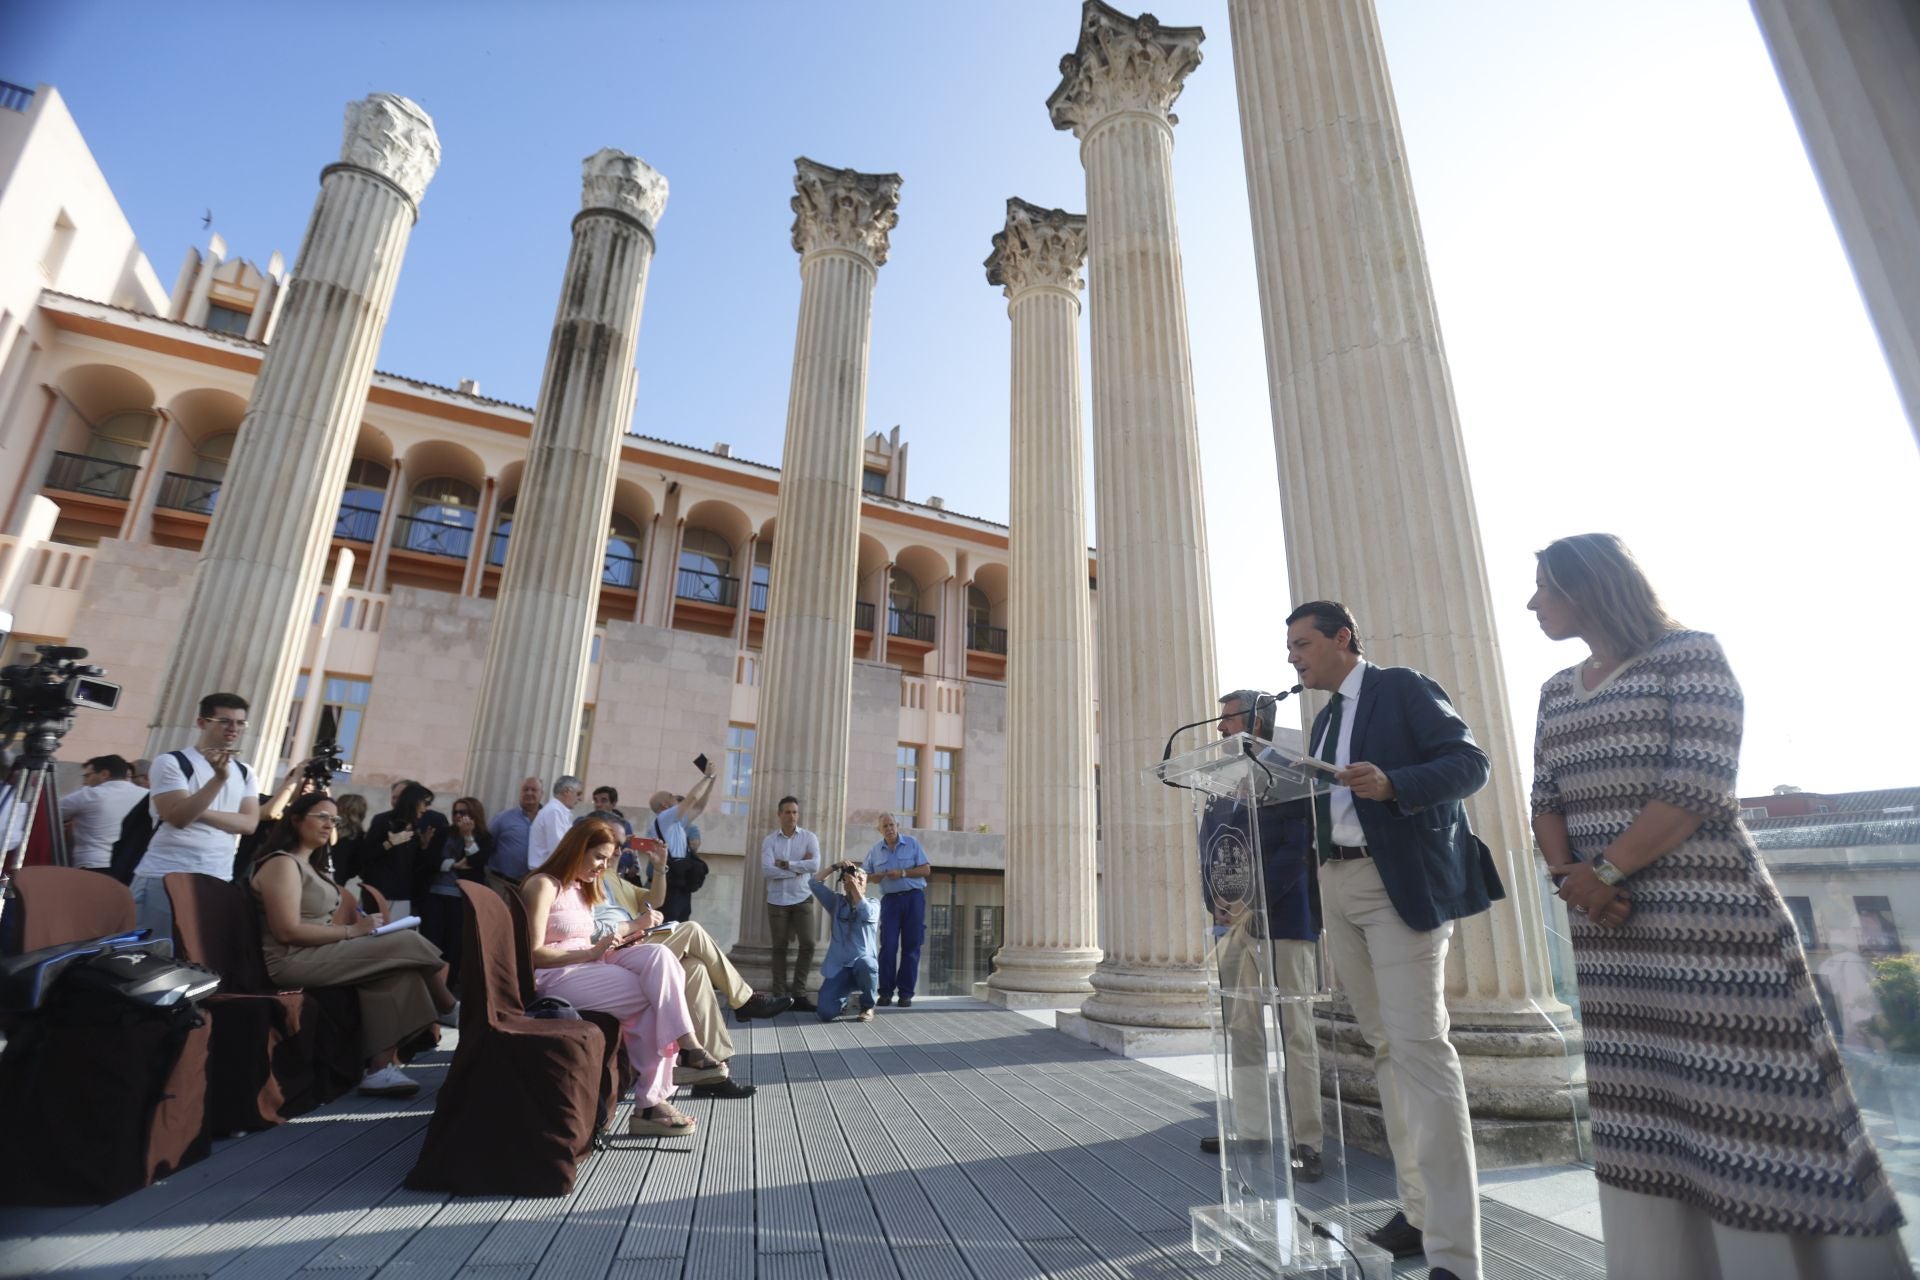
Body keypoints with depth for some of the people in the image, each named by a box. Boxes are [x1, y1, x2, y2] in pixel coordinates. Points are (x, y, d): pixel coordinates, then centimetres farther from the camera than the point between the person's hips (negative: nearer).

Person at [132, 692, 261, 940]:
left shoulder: (244, 773, 11)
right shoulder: (171, 762, -3)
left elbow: (249, 823, 0)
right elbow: (178, 816, -15)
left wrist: (200, 812, -12)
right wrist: (219, 777, -24)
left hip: (218, 882, 4)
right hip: (165, 878, -4)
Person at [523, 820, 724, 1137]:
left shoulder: (582, 889, 23)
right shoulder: (544, 884, -5)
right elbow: (535, 953, -13)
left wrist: (606, 944, -2)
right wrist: (594, 951, -17)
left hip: (590, 966, 8)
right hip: (556, 978, -7)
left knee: (659, 956, -22)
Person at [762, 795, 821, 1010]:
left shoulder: (809, 837, 1)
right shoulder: (769, 840, 0)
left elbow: (815, 865, -14)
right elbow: (766, 869, -14)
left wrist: (786, 864, -12)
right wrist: (799, 867, -13)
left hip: (802, 899, 0)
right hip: (777, 901, 0)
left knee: (807, 944, -6)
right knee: (779, 948, 7)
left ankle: (798, 993, 4)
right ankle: (780, 995, 15)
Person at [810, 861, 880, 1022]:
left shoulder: (873, 904, 7)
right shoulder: (836, 902, 13)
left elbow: (866, 913, -17)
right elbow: (814, 883, 4)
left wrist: (855, 886, -11)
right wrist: (835, 866, 2)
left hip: (864, 963, -1)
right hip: (837, 967, 2)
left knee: (865, 964, -40)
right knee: (826, 1013, -19)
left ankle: (868, 1006, -7)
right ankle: (844, 997, 20)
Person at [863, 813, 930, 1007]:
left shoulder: (912, 843, 0)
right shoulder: (875, 850, 6)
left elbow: (926, 870, -3)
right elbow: (866, 875, 10)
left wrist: (903, 873, -15)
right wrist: (875, 877, -13)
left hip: (913, 897, -1)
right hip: (890, 899, 1)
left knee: (911, 946, 0)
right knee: (888, 945, -4)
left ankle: (906, 993, 7)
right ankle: (886, 991, 4)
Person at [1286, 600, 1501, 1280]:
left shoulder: (1403, 687, -3)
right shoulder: (1324, 720, 19)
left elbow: (1470, 762, -10)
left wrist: (1392, 783, -25)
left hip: (1402, 882, -8)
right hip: (1338, 885, 8)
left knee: (1420, 1045, -10)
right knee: (1385, 1047, 12)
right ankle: (1418, 1207, 23)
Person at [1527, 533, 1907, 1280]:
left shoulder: (1689, 654, -5)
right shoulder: (1557, 692, 14)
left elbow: (1700, 786, -14)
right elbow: (1546, 801, 11)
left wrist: (1604, 871, -16)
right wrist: (1567, 873, -7)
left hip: (1710, 921, -6)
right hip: (1610, 936, 6)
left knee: (1752, 1114, -1)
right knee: (1640, 1117, 10)